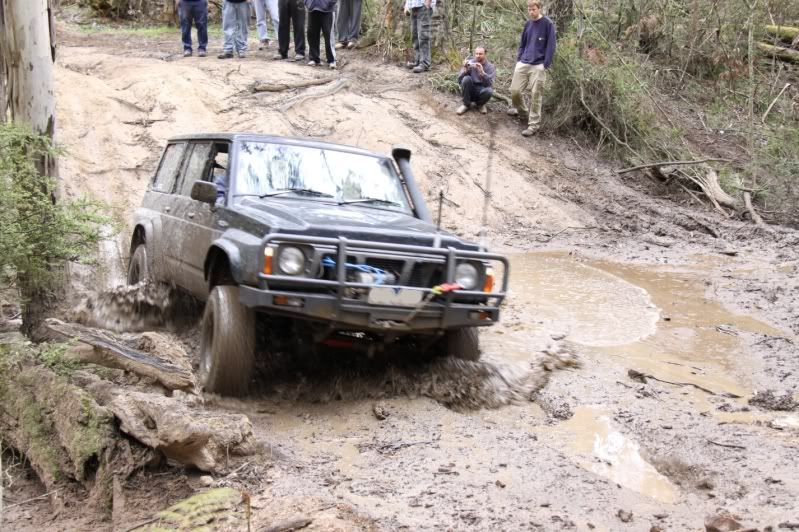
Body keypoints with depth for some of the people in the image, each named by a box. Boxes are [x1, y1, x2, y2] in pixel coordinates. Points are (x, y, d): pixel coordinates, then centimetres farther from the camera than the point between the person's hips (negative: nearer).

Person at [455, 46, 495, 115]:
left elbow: (490, 84, -19)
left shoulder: (490, 67, -5)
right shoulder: (469, 63, -2)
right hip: (469, 92, 1)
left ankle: (480, 104, 1)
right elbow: (459, 80, -8)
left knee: (488, 91, -34)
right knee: (466, 79, -28)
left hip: (481, 92, -1)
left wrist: (482, 72, -32)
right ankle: (466, 104, -10)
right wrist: (464, 70, -25)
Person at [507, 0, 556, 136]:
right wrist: (518, 59, 10)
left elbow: (550, 46, -7)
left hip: (538, 66, -5)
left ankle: (533, 125, 2)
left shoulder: (547, 24, -5)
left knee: (535, 95, -4)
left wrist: (546, 64, -13)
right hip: (523, 63, 5)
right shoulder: (528, 24, 12)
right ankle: (519, 109, 36)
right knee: (515, 90, 5)